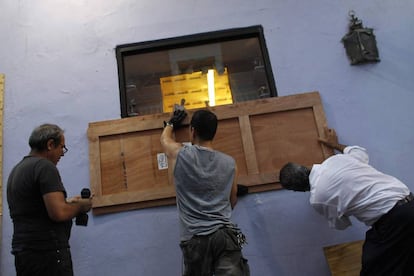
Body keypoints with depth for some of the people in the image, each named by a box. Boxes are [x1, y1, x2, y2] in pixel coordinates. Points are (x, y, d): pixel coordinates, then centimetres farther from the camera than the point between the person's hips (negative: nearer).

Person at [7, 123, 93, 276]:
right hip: (47, 253, -9)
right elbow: (59, 213, -23)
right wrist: (81, 205, -6)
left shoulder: (16, 169, 13)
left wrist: (67, 203, 18)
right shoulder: (44, 166, -15)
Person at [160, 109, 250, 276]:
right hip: (225, 234, 1)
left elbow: (165, 139, 23)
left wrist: (172, 123, 44)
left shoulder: (180, 155, -1)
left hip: (194, 239, -1)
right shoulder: (229, 163, 6)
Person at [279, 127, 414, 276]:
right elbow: (360, 152, 30)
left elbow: (340, 224, 11)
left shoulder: (317, 198, -10)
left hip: (392, 219, -8)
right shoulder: (336, 158, 5)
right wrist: (336, 145, 47)